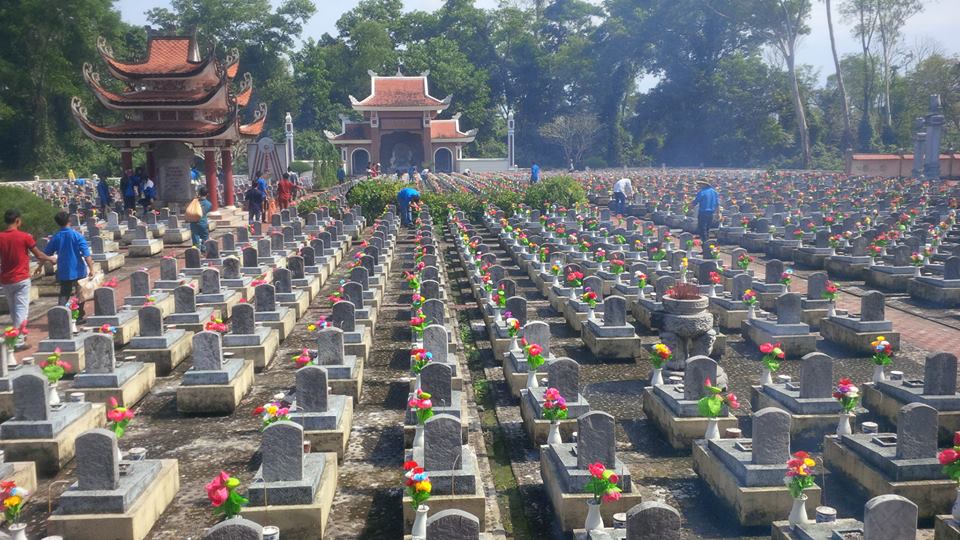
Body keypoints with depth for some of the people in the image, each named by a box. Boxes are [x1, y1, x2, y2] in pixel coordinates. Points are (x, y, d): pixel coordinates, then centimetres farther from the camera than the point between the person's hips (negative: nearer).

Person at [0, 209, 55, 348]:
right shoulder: (25, 237, -10)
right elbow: (38, 255, 0)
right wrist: (51, 259, 17)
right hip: (21, 279, -4)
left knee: (13, 309, 17)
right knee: (22, 309, -1)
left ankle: (17, 335, 29)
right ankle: (19, 340, -5)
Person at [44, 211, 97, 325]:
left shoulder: (55, 238, 2)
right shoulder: (76, 235, -9)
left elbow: (46, 253, 12)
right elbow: (86, 254, -16)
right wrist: (91, 268, -13)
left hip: (63, 272, 3)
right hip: (78, 270, -3)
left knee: (63, 295, 10)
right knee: (80, 294, 11)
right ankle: (79, 317, 17)